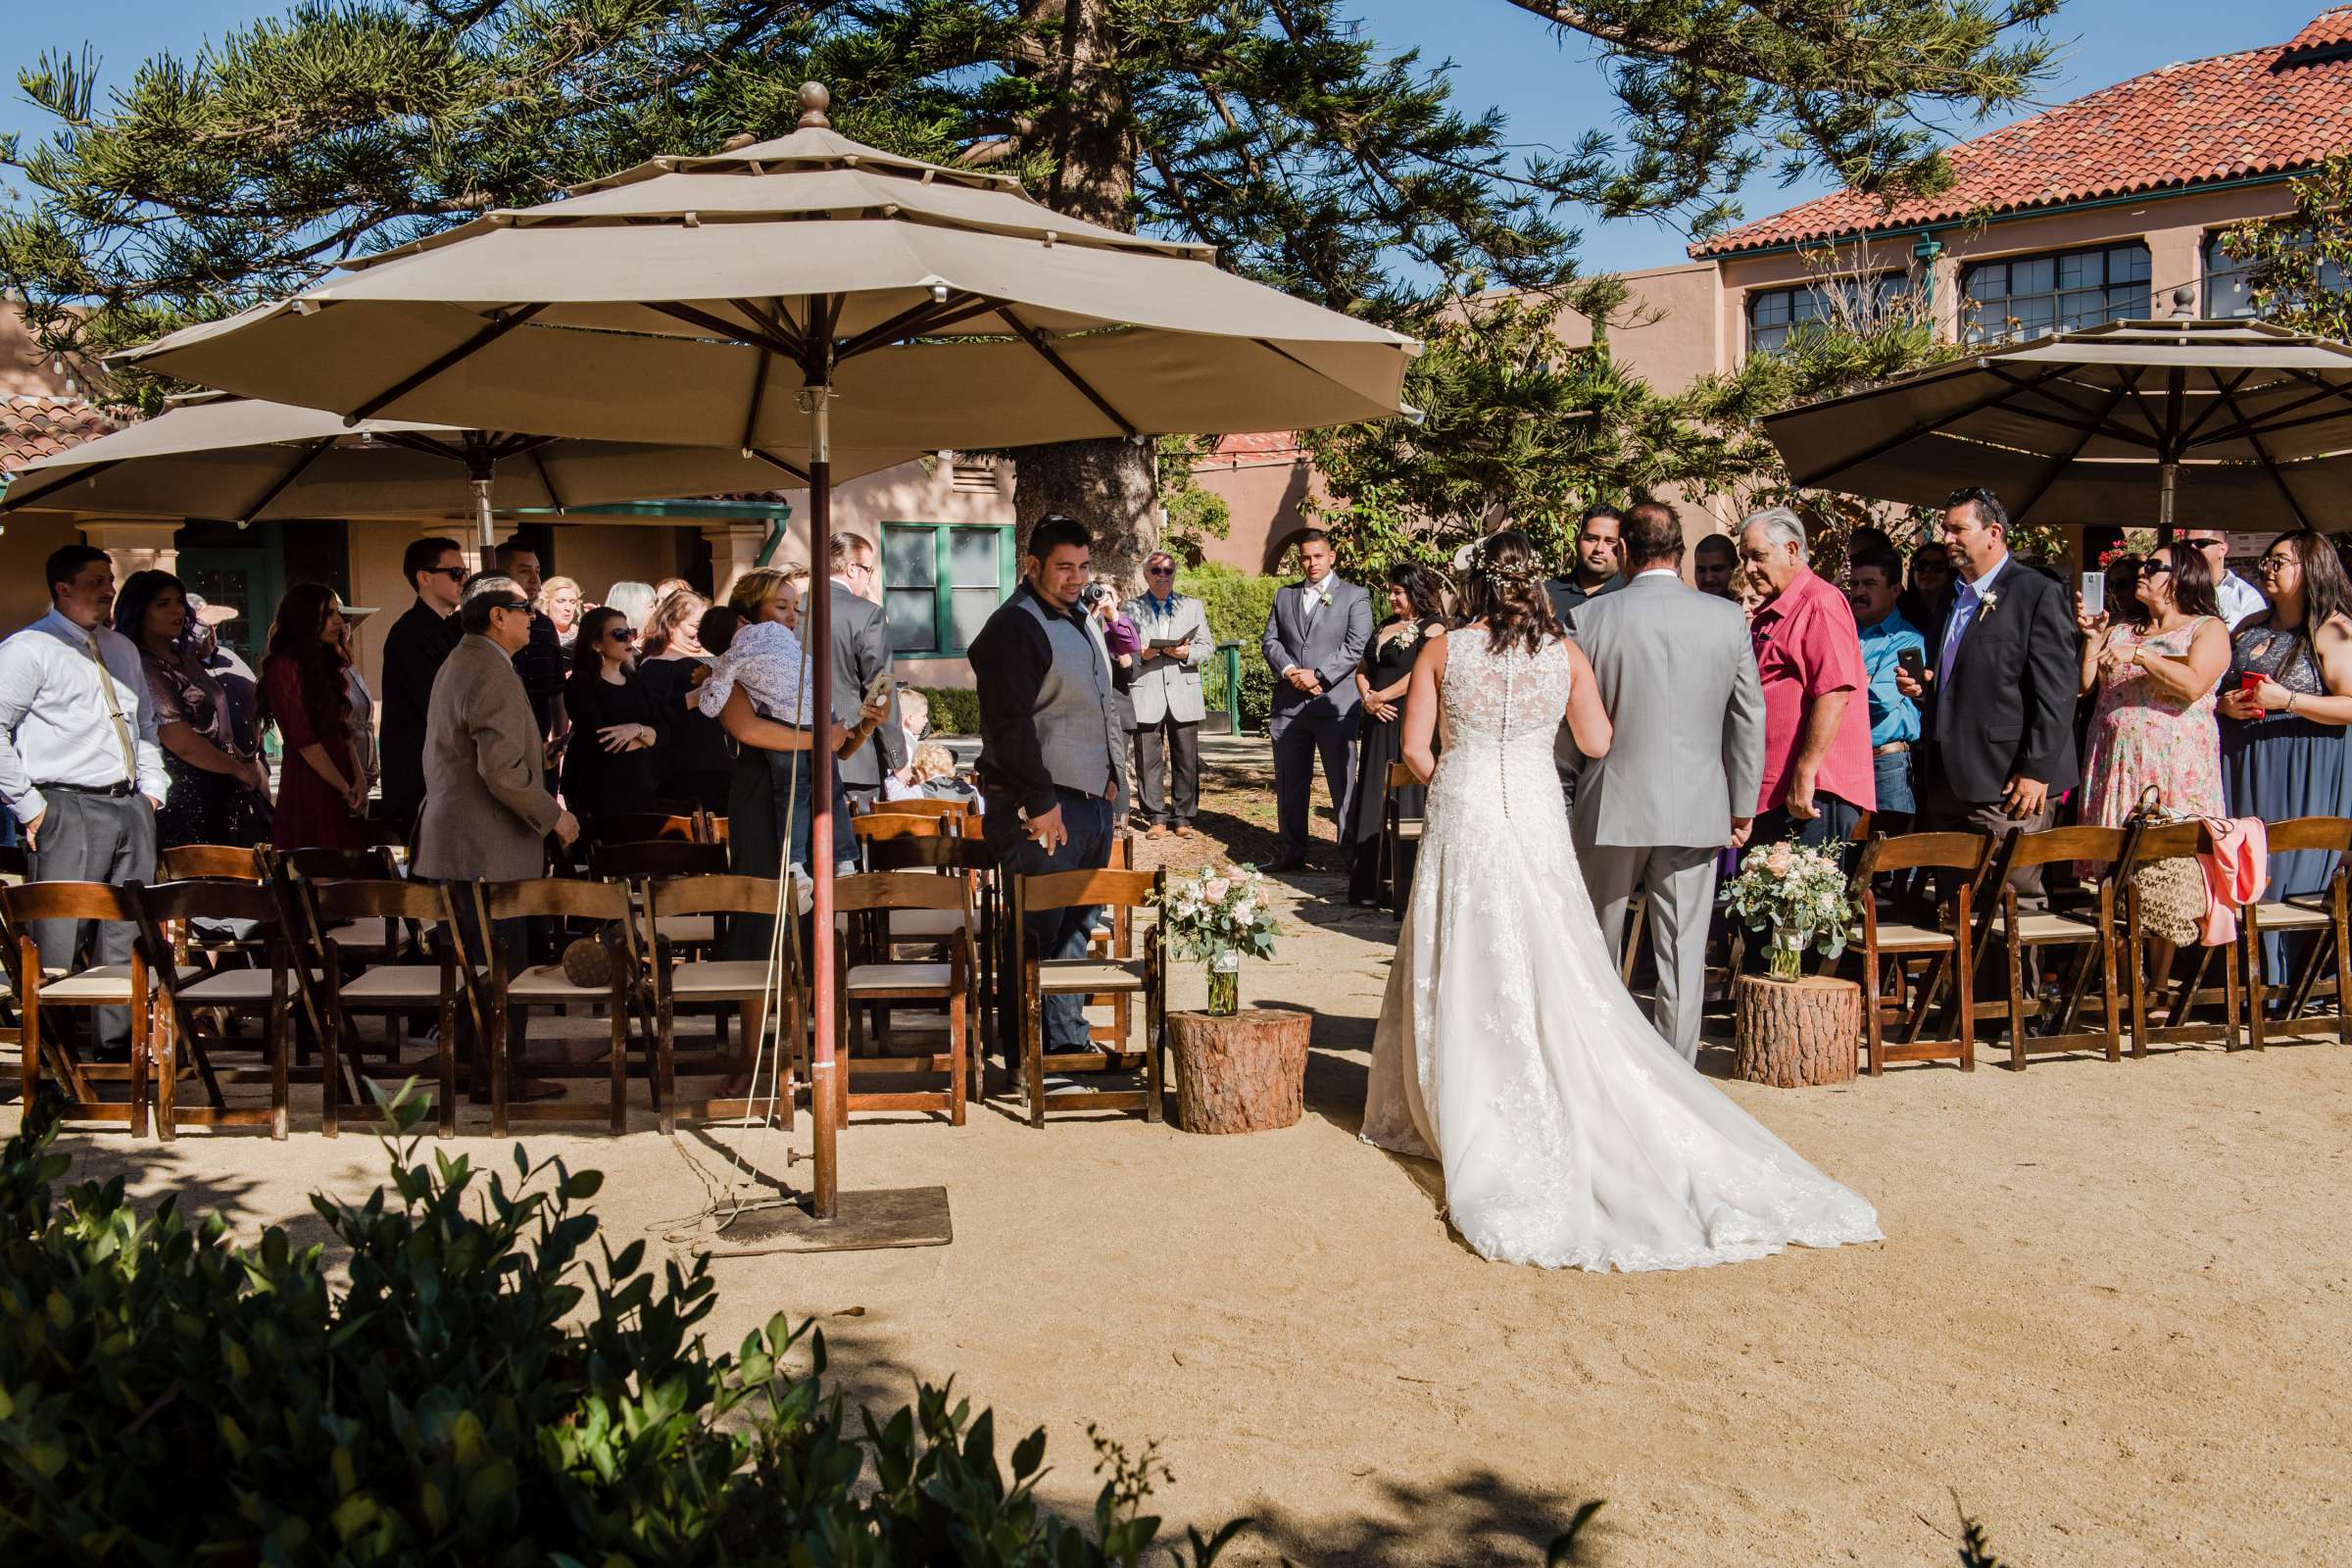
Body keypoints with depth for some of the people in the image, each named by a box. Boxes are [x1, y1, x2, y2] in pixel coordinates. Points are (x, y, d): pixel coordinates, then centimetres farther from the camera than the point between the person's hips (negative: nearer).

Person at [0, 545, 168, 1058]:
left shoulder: (122, 649, 20)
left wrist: (153, 785, 15)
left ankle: (118, 1045, 16)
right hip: (67, 810, -7)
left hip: (131, 809, 7)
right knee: (60, 940, -7)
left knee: (126, 940, 9)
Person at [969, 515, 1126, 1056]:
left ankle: (1069, 1039, 22)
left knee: (1076, 928, 13)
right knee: (1039, 933, -6)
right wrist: (1039, 802, -21)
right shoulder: (1014, 627, -12)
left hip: (1092, 800, 9)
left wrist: (1109, 777, 21)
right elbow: (1010, 725, -19)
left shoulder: (1080, 621, 19)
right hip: (1042, 807, -9)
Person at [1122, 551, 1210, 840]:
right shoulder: (1131, 608, 10)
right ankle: (1156, 818, 6)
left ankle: (1183, 817, 9)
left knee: (1186, 760, 1)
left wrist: (1187, 652, -9)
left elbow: (1206, 647, 11)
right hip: (1145, 694, -1)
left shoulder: (1193, 606, 16)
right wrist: (1141, 654, -11)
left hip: (1183, 695, 1)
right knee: (1149, 760, -1)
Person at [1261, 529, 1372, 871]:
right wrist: (1289, 671, -7)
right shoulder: (1284, 596, 17)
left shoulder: (1354, 596, 3)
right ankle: (1291, 853, 19)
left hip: (1334, 704, -4)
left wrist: (1318, 675, -14)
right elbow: (1269, 640, 11)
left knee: (1343, 784, -3)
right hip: (1289, 704, 4)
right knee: (1289, 784, 10)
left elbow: (1356, 646, -7)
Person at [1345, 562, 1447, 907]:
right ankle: (1370, 884, 12)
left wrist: (1379, 697, -12)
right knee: (1373, 802, 7)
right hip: (1378, 724, 8)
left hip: (1409, 724, -8)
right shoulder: (1384, 626, 18)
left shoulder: (1432, 628, -6)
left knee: (1404, 801, -4)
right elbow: (1362, 670, 17)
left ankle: (1408, 886, 3)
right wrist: (1367, 700, -2)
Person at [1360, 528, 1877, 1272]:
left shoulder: (1442, 650, -3)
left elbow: (1414, 748, -4)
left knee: (1464, 977, 8)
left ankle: (1465, 1119, 13)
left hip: (1462, 819, -1)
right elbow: (1597, 744, 5)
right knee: (1557, 978, 7)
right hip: (1537, 820, 1)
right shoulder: (1566, 654, 0)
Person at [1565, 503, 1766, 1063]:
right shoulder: (1728, 619, -1)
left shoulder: (1589, 617, -7)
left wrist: (1571, 786, 15)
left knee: (1596, 949, 13)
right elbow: (1749, 718, 5)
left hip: (1613, 806, -1)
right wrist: (1743, 808, 13)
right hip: (1697, 808, 1)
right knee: (1683, 953, 6)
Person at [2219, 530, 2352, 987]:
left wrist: (2288, 701, -20)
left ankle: (2291, 987, 2)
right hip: (2242, 765, 6)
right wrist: (2225, 705, 2)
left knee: (2292, 875, -6)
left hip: (2304, 774, -6)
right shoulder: (2251, 626, 15)